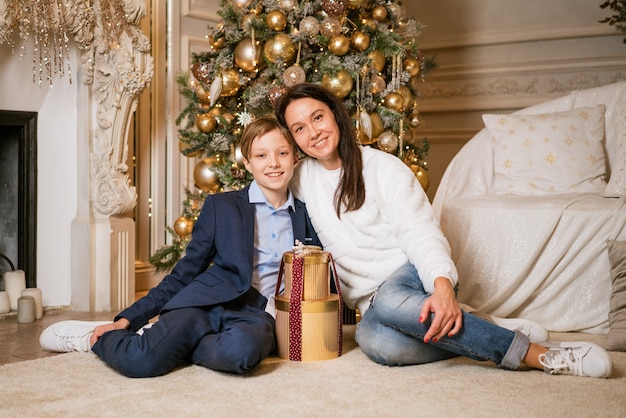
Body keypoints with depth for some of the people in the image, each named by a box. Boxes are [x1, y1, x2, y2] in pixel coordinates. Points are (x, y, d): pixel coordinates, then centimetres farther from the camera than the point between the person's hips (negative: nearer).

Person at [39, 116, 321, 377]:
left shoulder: (306, 216, 16)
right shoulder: (221, 206, 12)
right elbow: (184, 274, 11)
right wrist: (128, 319, 5)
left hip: (259, 313, 1)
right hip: (207, 301, 0)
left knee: (241, 348, -40)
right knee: (138, 362, -29)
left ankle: (172, 346, -10)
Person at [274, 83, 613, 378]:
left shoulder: (383, 167, -3)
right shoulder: (301, 180, 8)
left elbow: (420, 232, -12)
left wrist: (442, 284, -31)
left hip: (411, 274, -2)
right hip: (369, 301, 3)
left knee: (388, 300, -41)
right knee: (373, 340, -36)